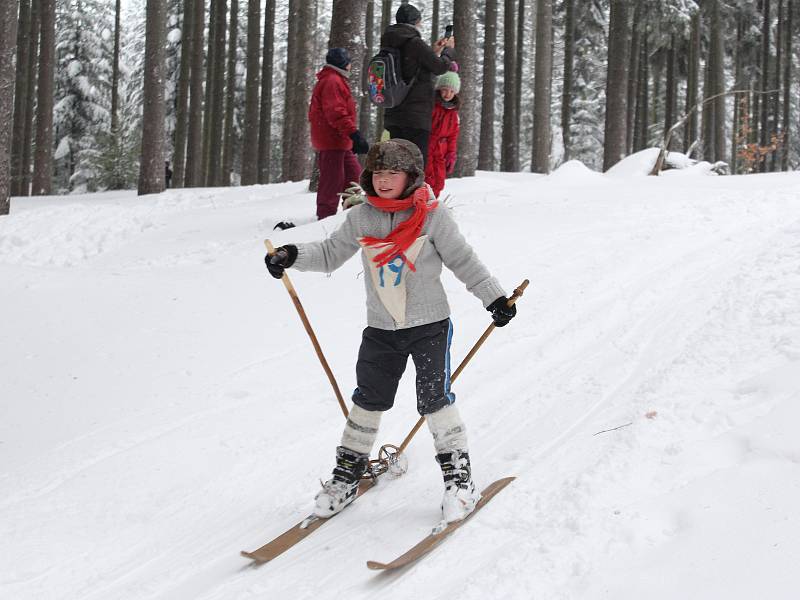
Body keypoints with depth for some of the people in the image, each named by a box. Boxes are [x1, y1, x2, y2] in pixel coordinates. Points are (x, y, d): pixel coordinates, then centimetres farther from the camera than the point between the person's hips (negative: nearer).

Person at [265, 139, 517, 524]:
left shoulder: (432, 216, -8)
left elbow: (463, 260, -2)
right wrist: (292, 255, -9)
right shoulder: (360, 218, 0)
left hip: (429, 324, -3)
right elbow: (330, 254, 7)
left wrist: (494, 298, -3)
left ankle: (458, 478, 6)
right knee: (368, 401, 9)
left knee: (435, 400, -6)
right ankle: (347, 475, 22)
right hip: (381, 329, 3)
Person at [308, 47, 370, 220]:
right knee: (332, 180, -9)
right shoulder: (332, 81, -14)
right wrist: (355, 134, -28)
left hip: (340, 142, 11)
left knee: (353, 174, 16)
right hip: (332, 140, -11)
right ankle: (326, 217, -8)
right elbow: (336, 113, -24)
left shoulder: (335, 80, 21)